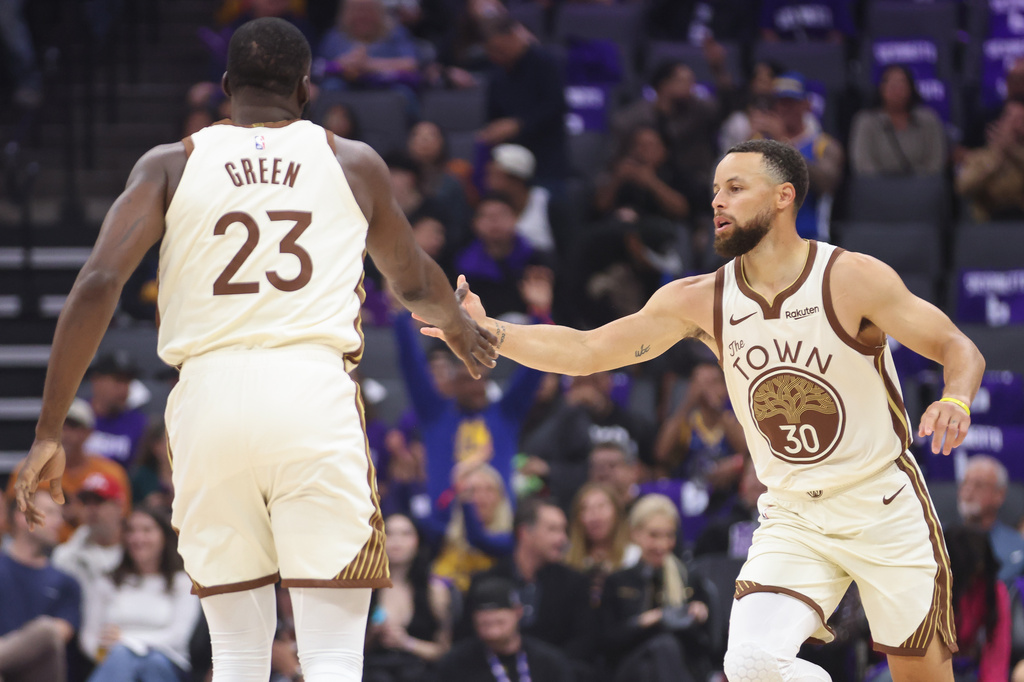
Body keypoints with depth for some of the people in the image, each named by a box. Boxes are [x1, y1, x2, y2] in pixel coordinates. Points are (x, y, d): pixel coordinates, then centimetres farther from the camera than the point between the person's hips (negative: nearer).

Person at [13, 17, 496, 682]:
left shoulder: (170, 165, 10)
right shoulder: (354, 163, 13)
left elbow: (99, 284, -3)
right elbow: (415, 283, 29)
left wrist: (50, 433, -1)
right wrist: (458, 324, 52)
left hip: (209, 394, 1)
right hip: (314, 391, -1)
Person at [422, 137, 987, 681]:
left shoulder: (853, 279, -15)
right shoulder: (698, 301, -5)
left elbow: (959, 349, -12)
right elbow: (584, 352, -2)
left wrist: (955, 401, -34)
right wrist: (485, 329, -14)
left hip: (886, 511, -2)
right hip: (792, 517, 3)